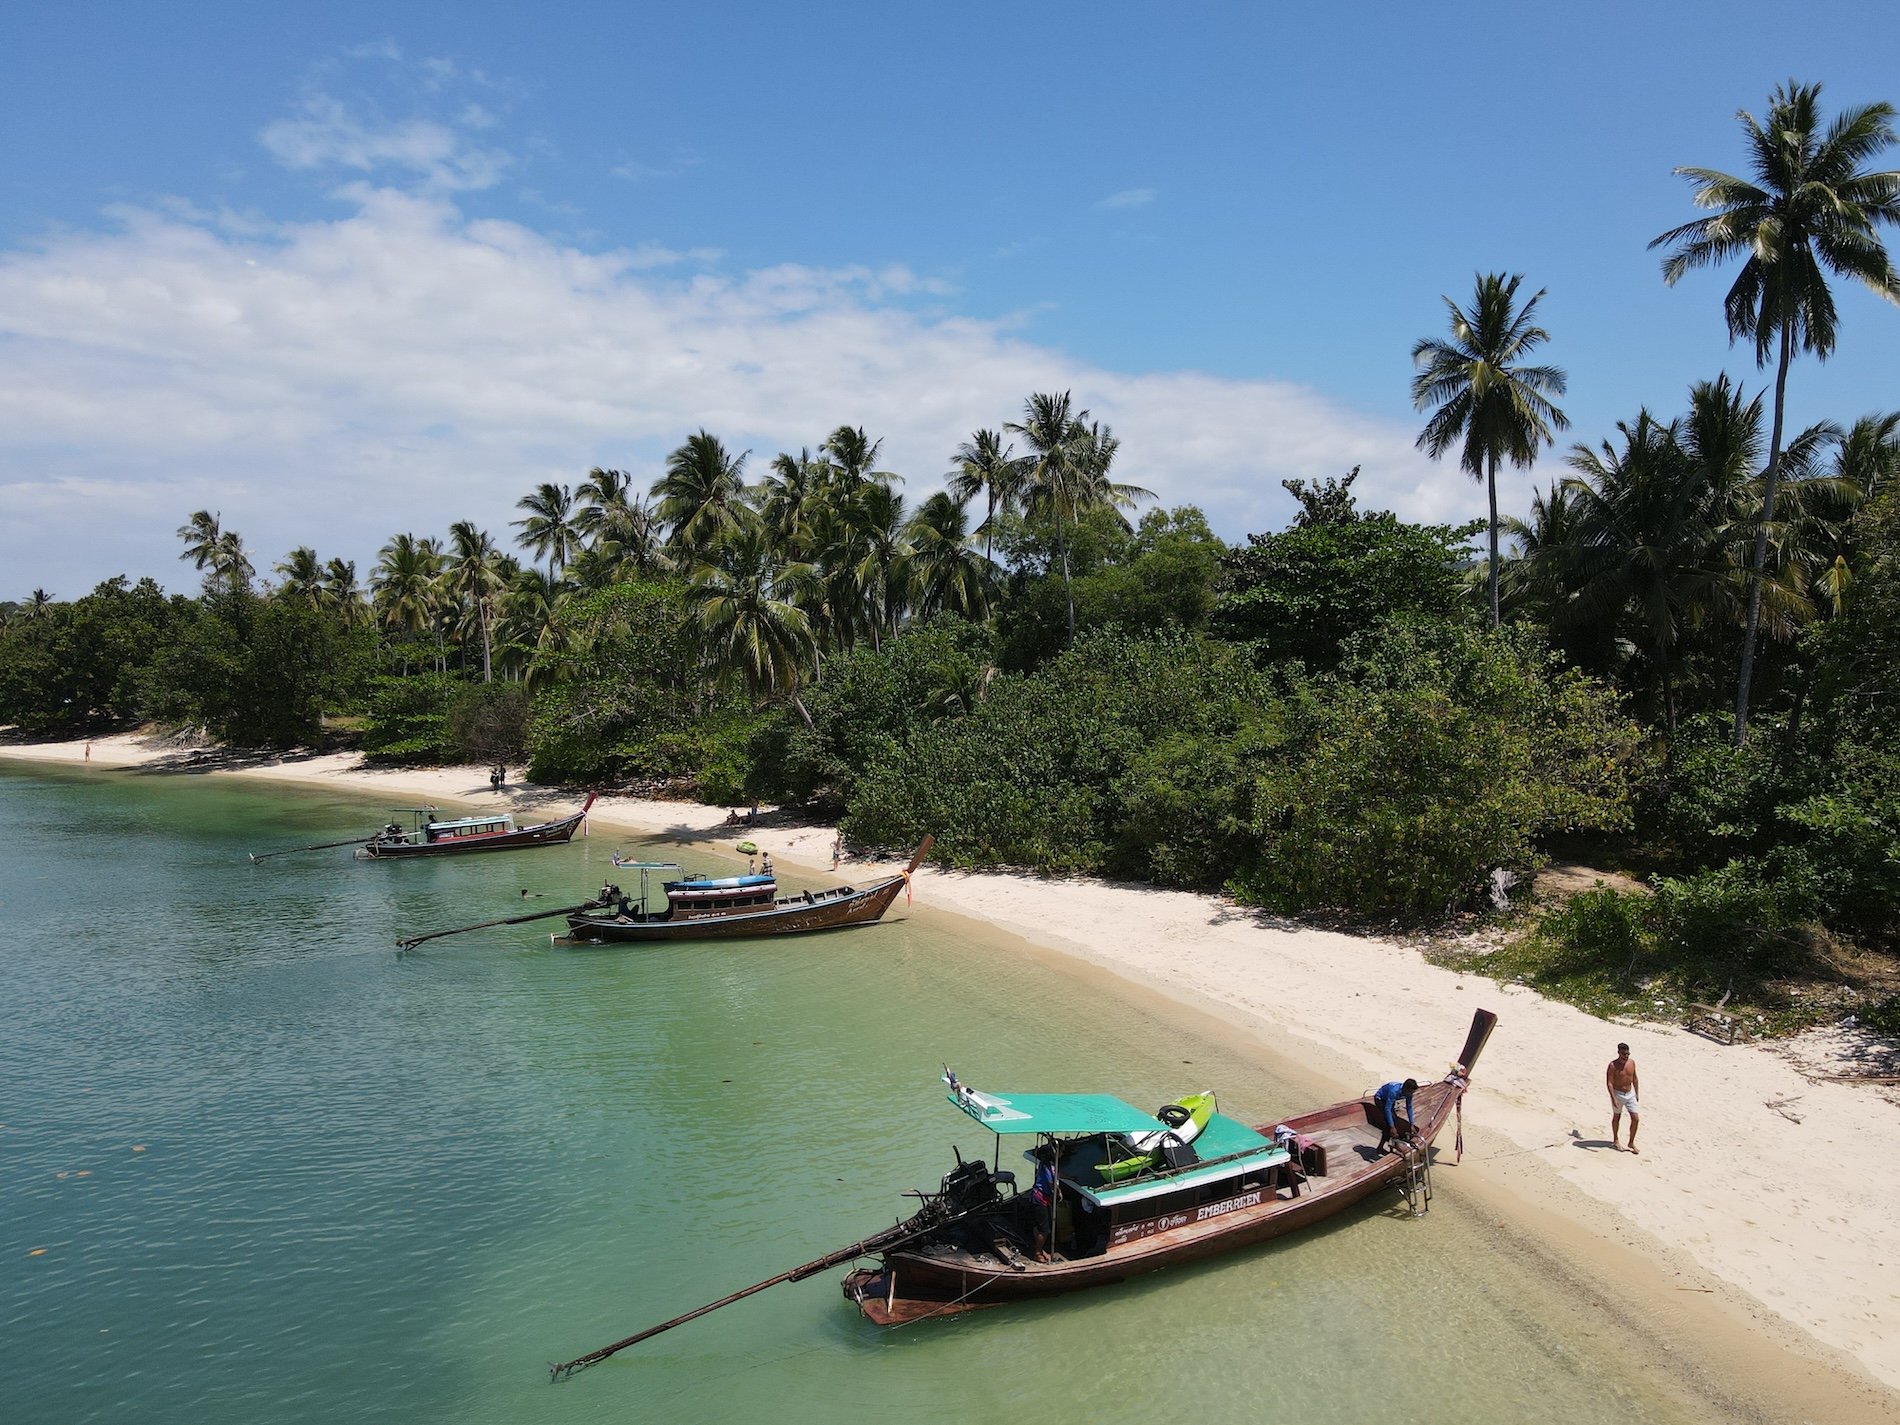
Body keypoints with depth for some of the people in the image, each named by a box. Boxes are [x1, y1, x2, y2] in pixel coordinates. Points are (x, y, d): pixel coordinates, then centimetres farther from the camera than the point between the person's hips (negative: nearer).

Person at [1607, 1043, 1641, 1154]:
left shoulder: (1632, 1062, -2)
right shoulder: (1613, 1065, -18)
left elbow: (1634, 1078, 11)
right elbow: (1609, 1082, -19)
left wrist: (1636, 1093, 13)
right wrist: (1613, 1098, -24)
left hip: (1630, 1094, 4)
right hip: (1618, 1094, -4)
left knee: (1635, 1118, -1)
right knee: (1617, 1117, 12)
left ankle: (1631, 1142, 15)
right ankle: (1615, 1141, 29)